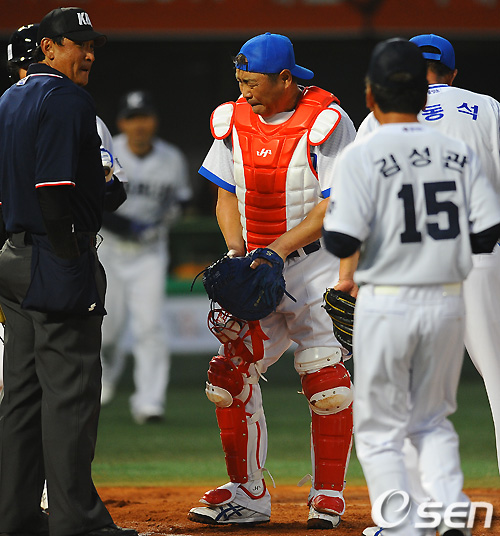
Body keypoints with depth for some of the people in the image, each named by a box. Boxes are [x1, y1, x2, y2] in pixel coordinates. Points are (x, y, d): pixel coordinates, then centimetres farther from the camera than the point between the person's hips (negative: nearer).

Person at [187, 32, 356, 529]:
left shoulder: (325, 123, -14)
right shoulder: (234, 120, 3)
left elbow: (336, 207, -16)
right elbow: (226, 195, 11)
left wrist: (279, 248, -21)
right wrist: (236, 250, -5)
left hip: (316, 259, -5)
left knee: (325, 377, -10)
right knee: (231, 375, -2)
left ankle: (328, 496, 3)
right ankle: (247, 494, 8)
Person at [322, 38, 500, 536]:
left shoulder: (361, 156, -10)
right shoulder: (459, 154, 1)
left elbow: (342, 243, -17)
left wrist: (328, 217, 4)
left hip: (386, 304, -4)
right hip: (447, 304, 4)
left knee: (380, 432, 8)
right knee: (432, 420, 19)